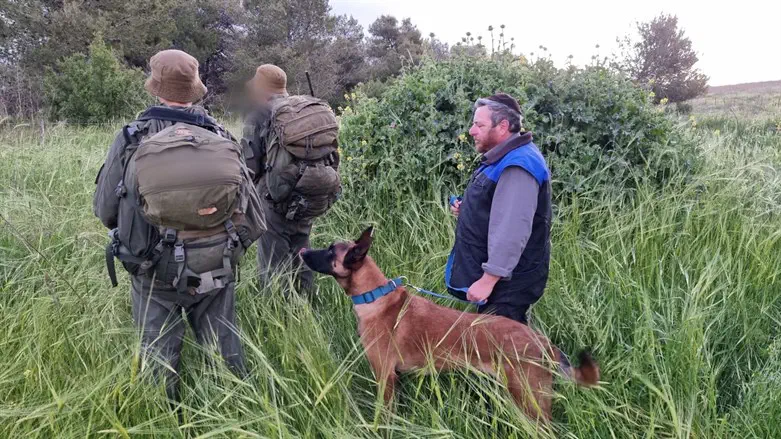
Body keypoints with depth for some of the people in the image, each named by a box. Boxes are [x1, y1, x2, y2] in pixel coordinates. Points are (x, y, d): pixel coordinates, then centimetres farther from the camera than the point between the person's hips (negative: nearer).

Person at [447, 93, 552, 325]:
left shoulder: (517, 167, -24)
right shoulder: (505, 158, 12)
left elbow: (511, 233, -29)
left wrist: (488, 279, -26)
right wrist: (467, 210, 7)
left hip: (506, 281, -10)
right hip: (496, 273, 11)